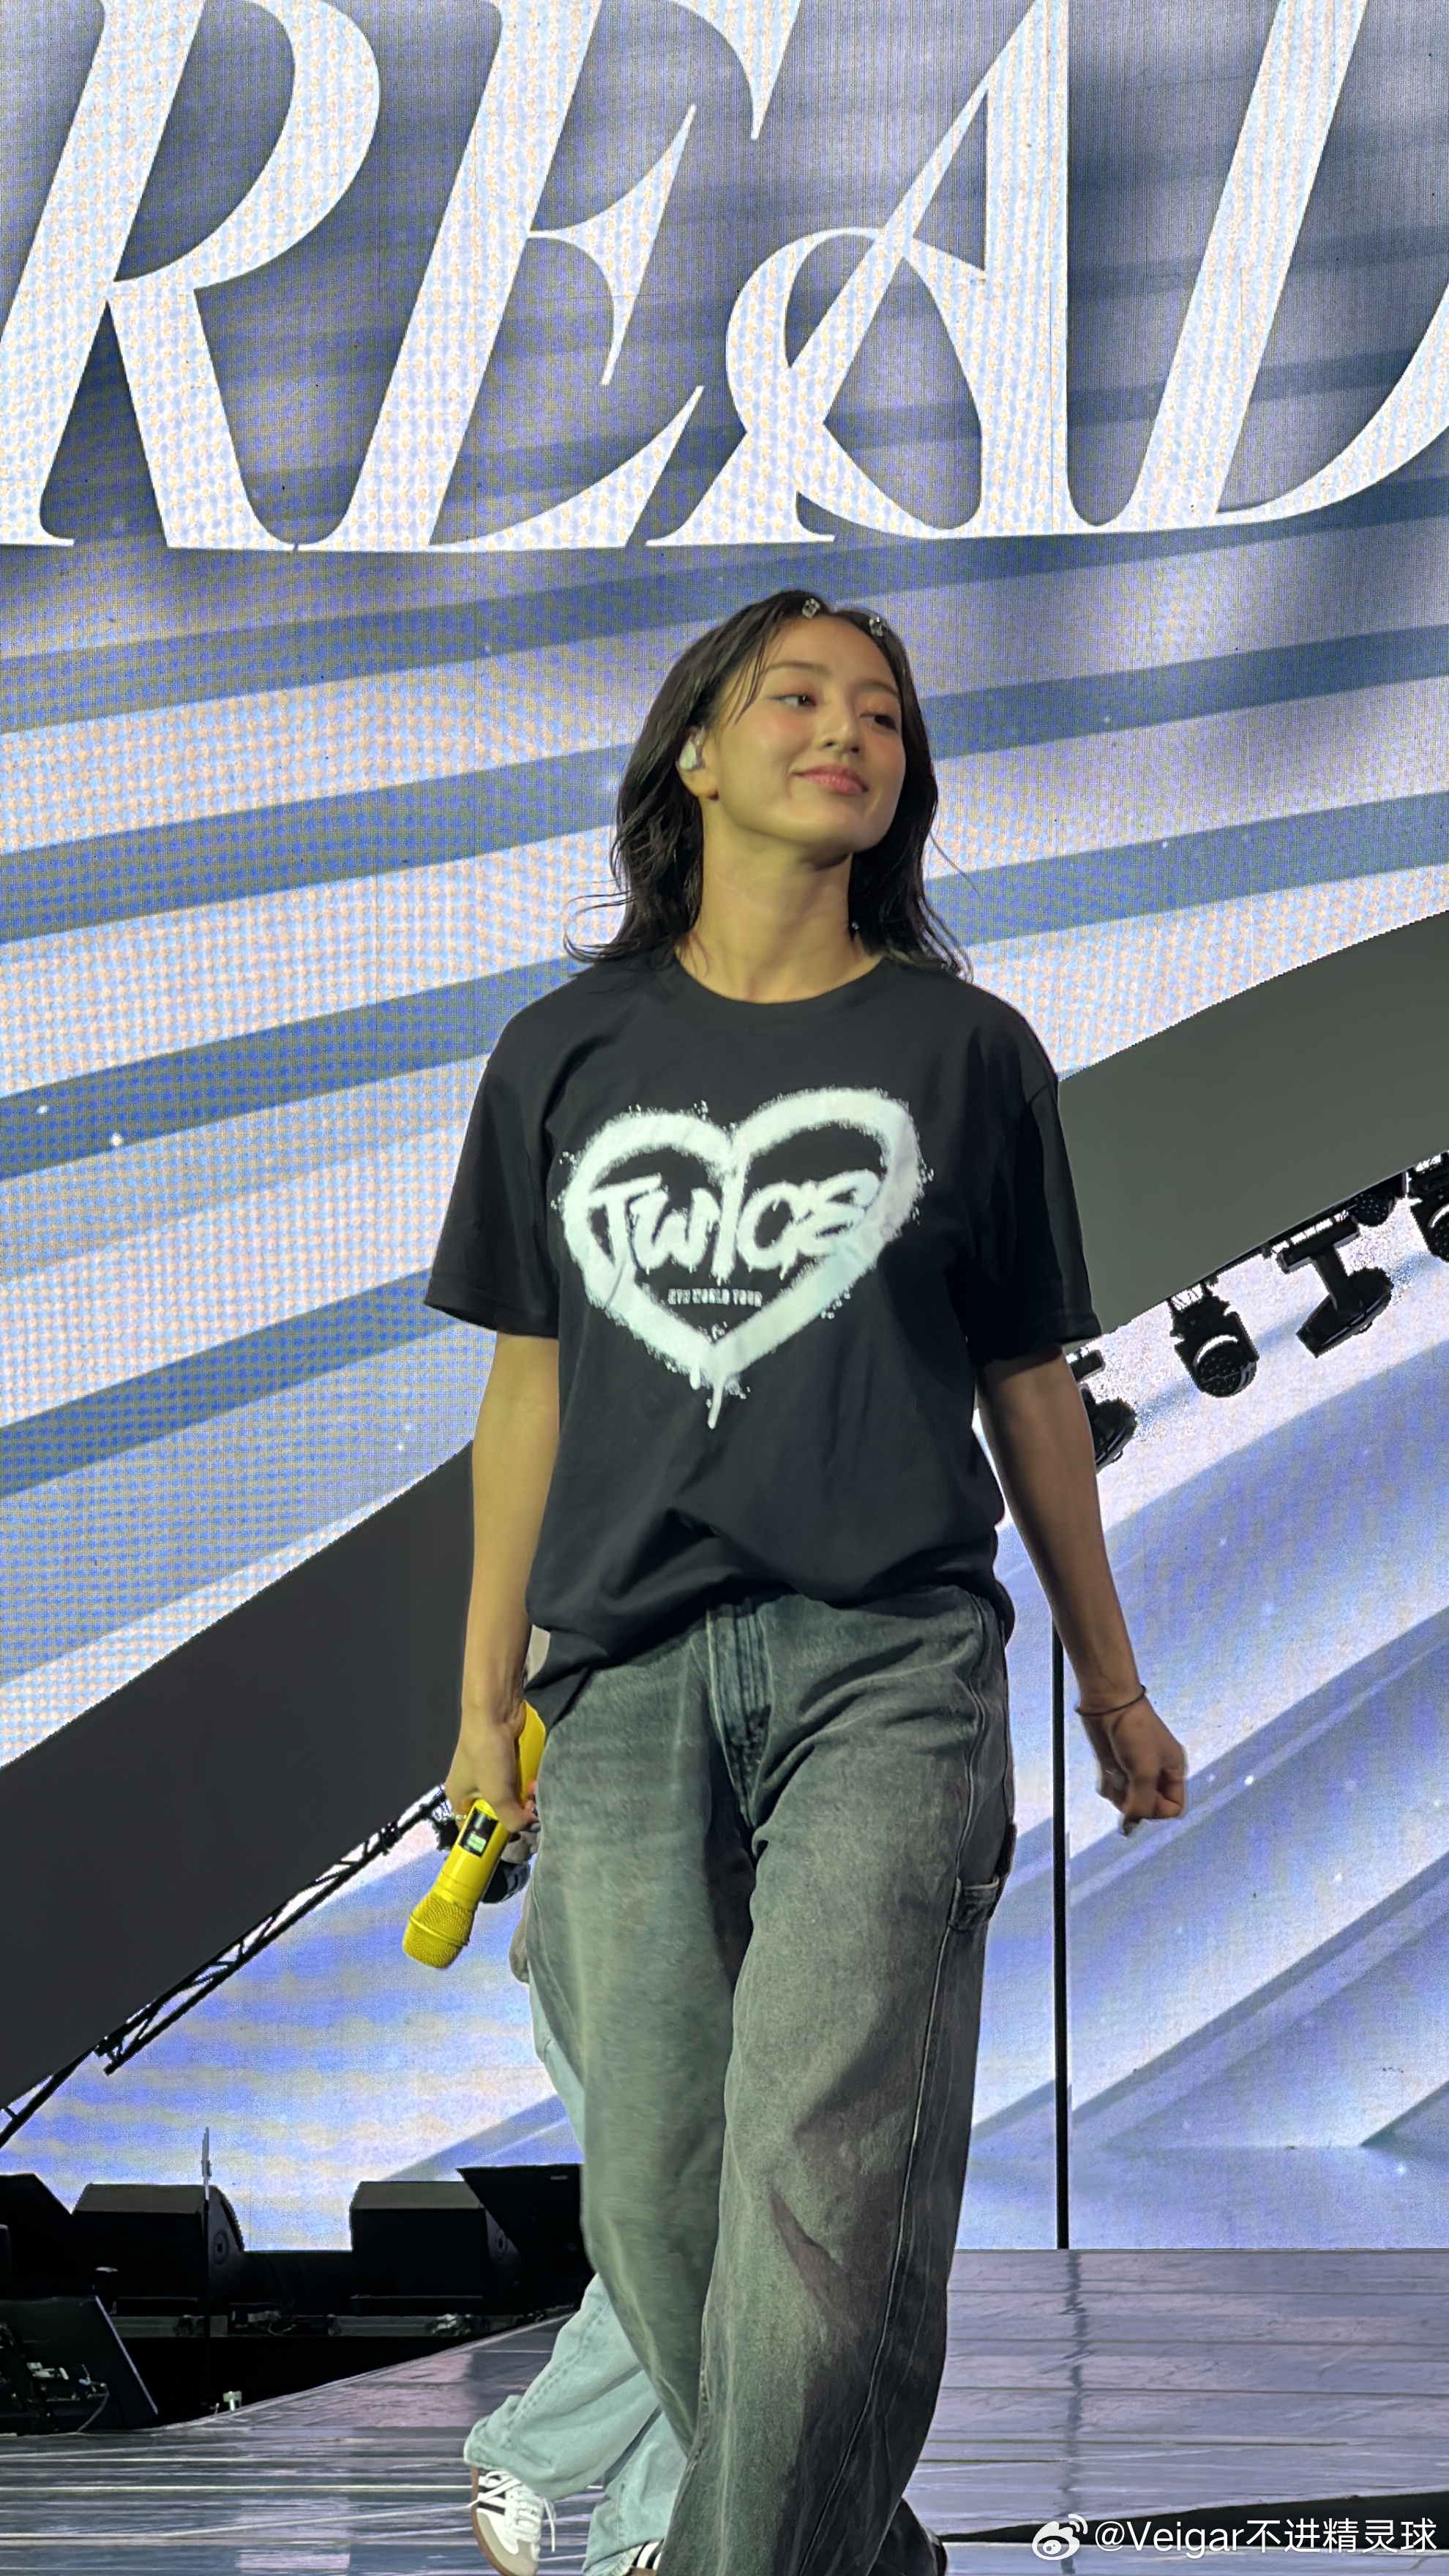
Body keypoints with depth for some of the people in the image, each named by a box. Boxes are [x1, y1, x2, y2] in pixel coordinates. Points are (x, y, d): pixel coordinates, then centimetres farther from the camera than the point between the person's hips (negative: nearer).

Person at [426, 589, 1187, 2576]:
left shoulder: (962, 1050, 9)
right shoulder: (567, 1056, 13)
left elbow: (1029, 1384, 15)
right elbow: (535, 1383, 17)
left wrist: (1112, 1686, 20)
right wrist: (485, 1702, 17)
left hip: (888, 1663, -2)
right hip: (629, 1682, 2)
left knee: (823, 2204, -19)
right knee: (657, 2222, 0)